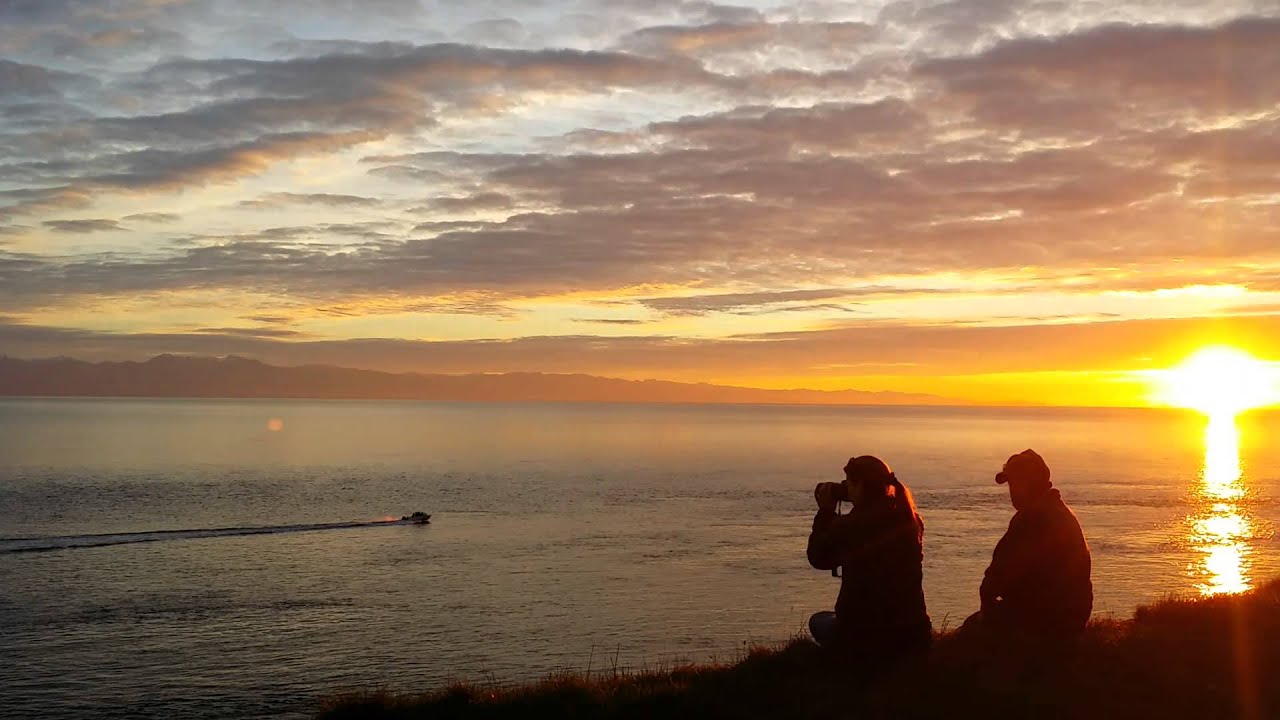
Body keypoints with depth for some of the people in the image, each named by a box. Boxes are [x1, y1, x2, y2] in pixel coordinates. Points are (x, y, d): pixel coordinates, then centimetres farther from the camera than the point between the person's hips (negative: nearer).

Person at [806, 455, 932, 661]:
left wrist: (826, 511, 7)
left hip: (865, 640, -5)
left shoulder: (848, 526, -16)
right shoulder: (910, 520, 1)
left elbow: (818, 557, 2)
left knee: (818, 622, 28)